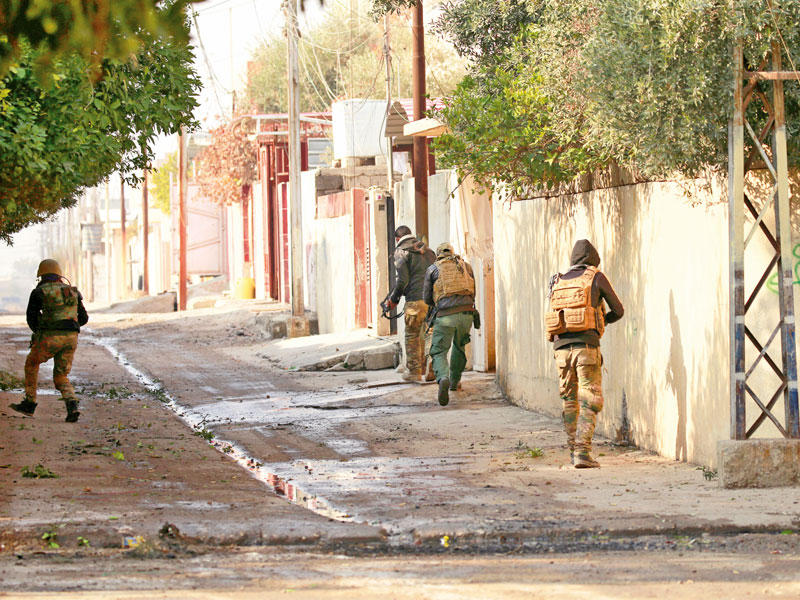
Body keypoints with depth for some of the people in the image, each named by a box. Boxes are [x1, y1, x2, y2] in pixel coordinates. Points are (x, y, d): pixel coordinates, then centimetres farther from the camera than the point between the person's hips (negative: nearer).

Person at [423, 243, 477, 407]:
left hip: (445, 315, -3)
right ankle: (455, 381, 34)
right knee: (459, 346, 28)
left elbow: (427, 297, 11)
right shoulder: (466, 265, 18)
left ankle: (443, 378, -30)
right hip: (466, 313, 3)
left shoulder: (433, 269, 11)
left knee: (438, 352, -1)